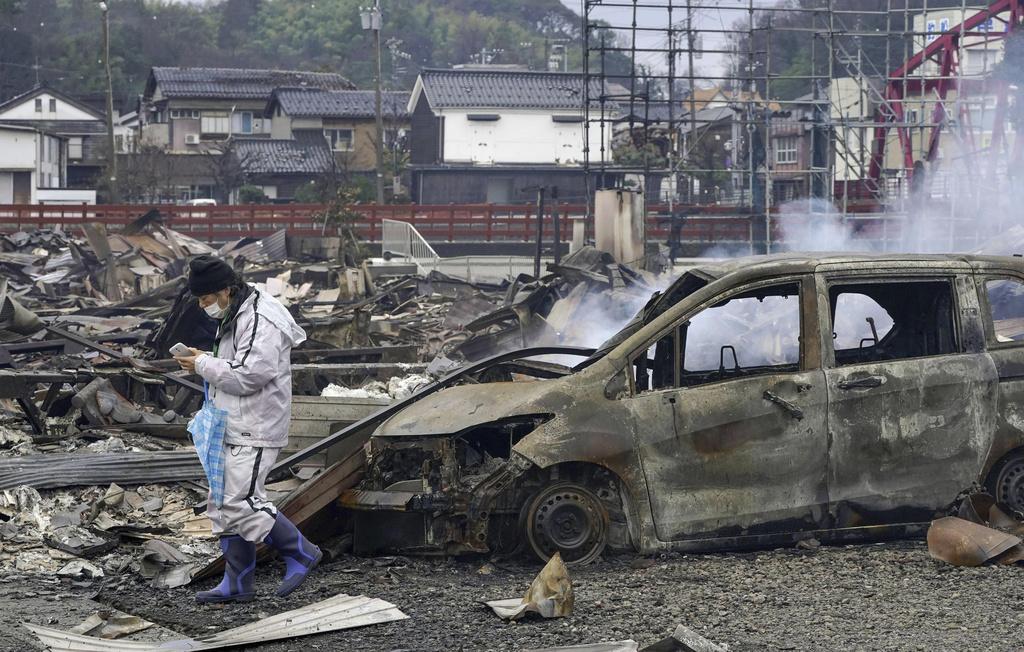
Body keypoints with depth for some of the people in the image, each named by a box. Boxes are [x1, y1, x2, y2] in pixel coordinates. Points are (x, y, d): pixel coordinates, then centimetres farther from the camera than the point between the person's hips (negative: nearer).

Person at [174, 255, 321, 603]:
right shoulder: (233, 317, 15)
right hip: (233, 429, 11)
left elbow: (249, 375, -26)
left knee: (242, 502, -14)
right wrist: (206, 363, 9)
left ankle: (301, 552, 2)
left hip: (255, 431, -11)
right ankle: (237, 583, 16)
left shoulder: (260, 323, -19)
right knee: (224, 504, 10)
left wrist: (204, 364, -16)